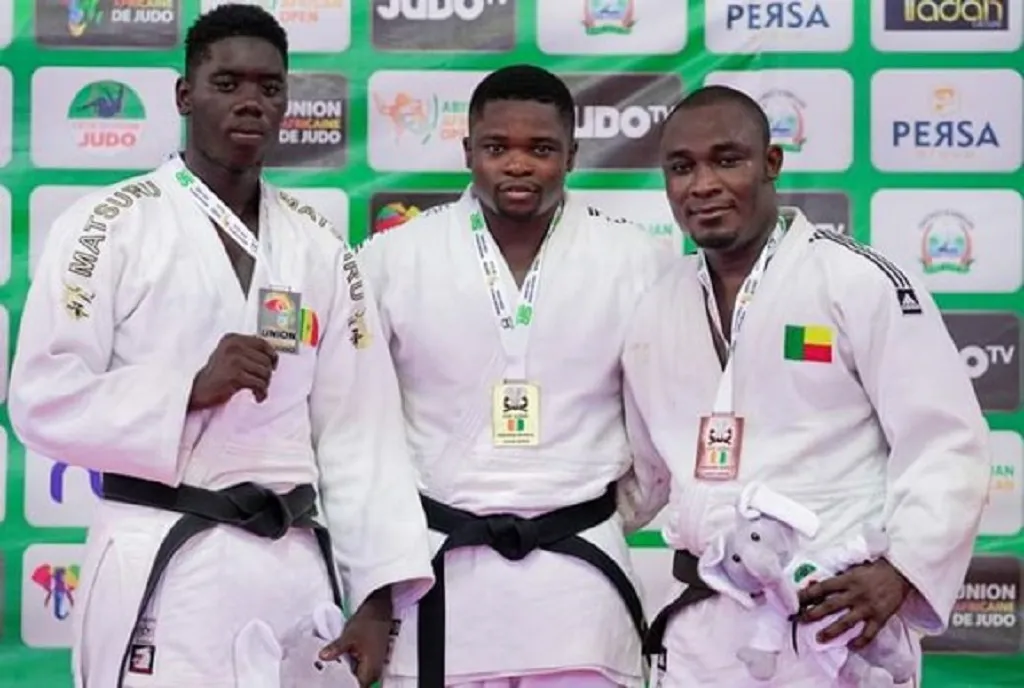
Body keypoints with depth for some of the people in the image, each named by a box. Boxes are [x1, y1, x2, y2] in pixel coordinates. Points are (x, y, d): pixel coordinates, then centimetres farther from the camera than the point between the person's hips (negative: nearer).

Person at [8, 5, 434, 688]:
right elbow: (44, 401, -8)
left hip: (296, 567, 4)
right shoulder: (109, 226, -3)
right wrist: (192, 388, -20)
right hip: (166, 571, -4)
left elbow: (360, 426, 7)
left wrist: (379, 591, 1)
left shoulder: (320, 246, 10)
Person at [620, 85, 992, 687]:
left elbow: (948, 445, -9)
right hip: (702, 629, 5)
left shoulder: (859, 280, -8)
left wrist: (901, 568, -19)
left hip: (832, 622, -5)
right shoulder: (658, 311, 11)